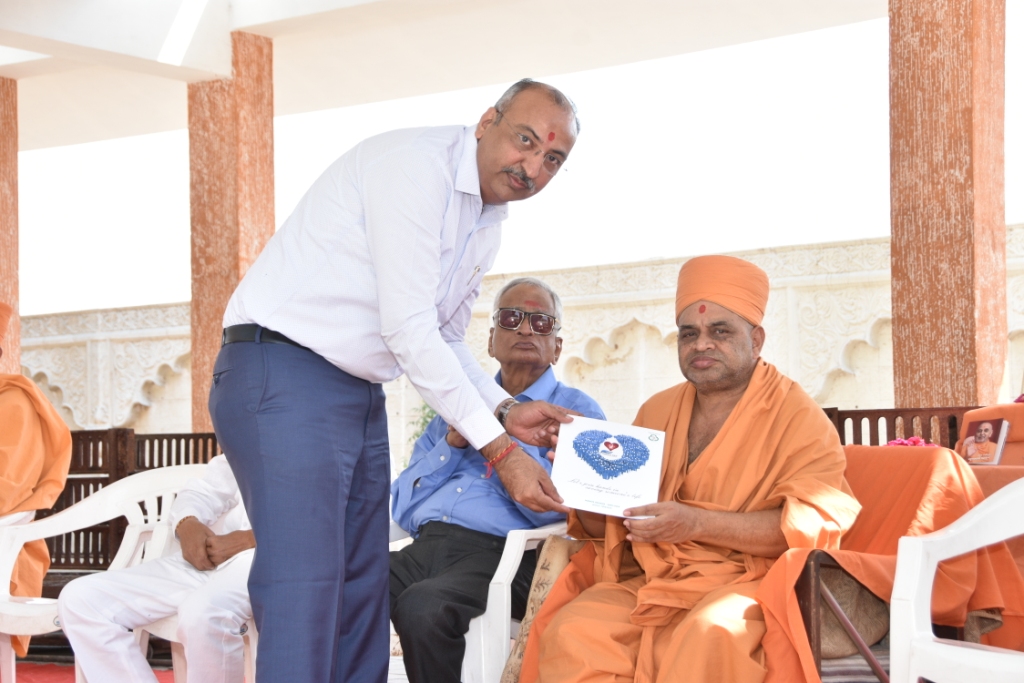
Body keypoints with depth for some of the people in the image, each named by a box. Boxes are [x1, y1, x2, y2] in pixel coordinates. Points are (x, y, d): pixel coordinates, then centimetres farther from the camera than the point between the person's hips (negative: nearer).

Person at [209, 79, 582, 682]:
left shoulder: (489, 223, 13)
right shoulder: (416, 164, -17)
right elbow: (408, 331, -21)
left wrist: (505, 409, 1)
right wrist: (498, 448, -18)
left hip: (362, 394, 10)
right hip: (284, 377, -10)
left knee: (362, 590, 8)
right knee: (303, 590, -15)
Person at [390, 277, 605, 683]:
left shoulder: (576, 411, 10)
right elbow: (402, 508, 18)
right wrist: (451, 444, 4)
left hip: (496, 554, -4)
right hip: (425, 546, 4)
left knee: (422, 607, -35)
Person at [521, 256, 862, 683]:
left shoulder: (795, 415, 1)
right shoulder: (657, 411, 18)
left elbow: (815, 520, -13)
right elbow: (605, 527, 20)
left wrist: (697, 523, -20)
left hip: (744, 581, -4)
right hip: (648, 580, 4)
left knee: (709, 634, -37)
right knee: (569, 633, -25)